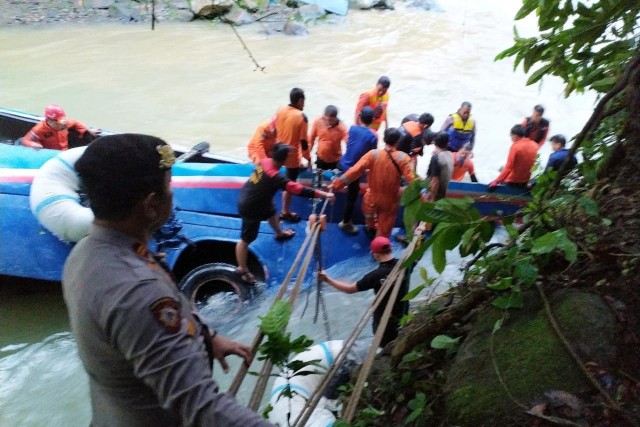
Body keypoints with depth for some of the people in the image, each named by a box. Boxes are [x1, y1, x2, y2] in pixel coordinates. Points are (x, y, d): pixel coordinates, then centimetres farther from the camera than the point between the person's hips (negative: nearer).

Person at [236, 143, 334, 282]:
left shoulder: (265, 161, -12)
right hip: (250, 208, -9)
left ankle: (279, 233, 64)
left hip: (247, 197, 9)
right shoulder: (276, 177, -35)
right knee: (246, 239, 7)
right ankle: (242, 269, 24)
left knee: (271, 213, 34)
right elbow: (299, 190, -37)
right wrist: (324, 194, -37)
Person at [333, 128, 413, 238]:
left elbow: (354, 171, -21)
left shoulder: (373, 154, -20)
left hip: (373, 197, 2)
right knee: (383, 232, 16)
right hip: (390, 201, -2)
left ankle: (370, 227, 60)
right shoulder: (403, 158, -20)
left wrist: (335, 185, -16)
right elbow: (411, 180, -25)